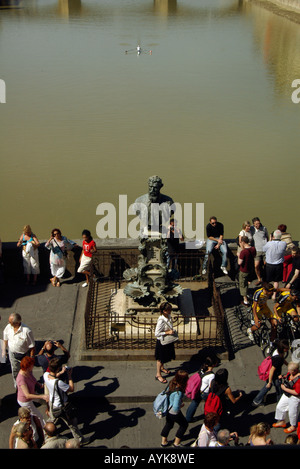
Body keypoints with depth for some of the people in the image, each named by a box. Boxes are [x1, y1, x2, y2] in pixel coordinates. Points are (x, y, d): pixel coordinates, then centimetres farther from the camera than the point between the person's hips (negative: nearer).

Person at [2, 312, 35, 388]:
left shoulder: (27, 331, -34)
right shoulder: (8, 327, -18)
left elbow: (32, 346, -23)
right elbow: (5, 339, 4)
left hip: (24, 355, -5)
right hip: (12, 353, 5)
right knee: (15, 371, 26)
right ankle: (16, 386, 52)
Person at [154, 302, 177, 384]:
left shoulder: (169, 317, -6)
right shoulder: (161, 320, -32)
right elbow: (156, 334, -28)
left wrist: (172, 331, 2)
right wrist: (167, 332, -28)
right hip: (162, 342, -8)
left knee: (165, 356, 28)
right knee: (160, 358, 10)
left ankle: (162, 368, 52)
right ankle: (158, 374, 26)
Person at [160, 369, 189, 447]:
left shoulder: (172, 383, -13)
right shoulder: (178, 392, -37)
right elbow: (176, 408, -34)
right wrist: (181, 405, -14)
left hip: (168, 409, 7)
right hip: (174, 413, -7)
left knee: (168, 425, 29)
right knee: (184, 425, 20)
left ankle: (163, 442, 46)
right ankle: (176, 443, 33)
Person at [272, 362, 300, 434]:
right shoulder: (290, 373, -7)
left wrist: (285, 388, -24)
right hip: (286, 395, 9)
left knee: (292, 412, 11)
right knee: (280, 407, 20)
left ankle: (293, 426, 39)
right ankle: (282, 422, 44)